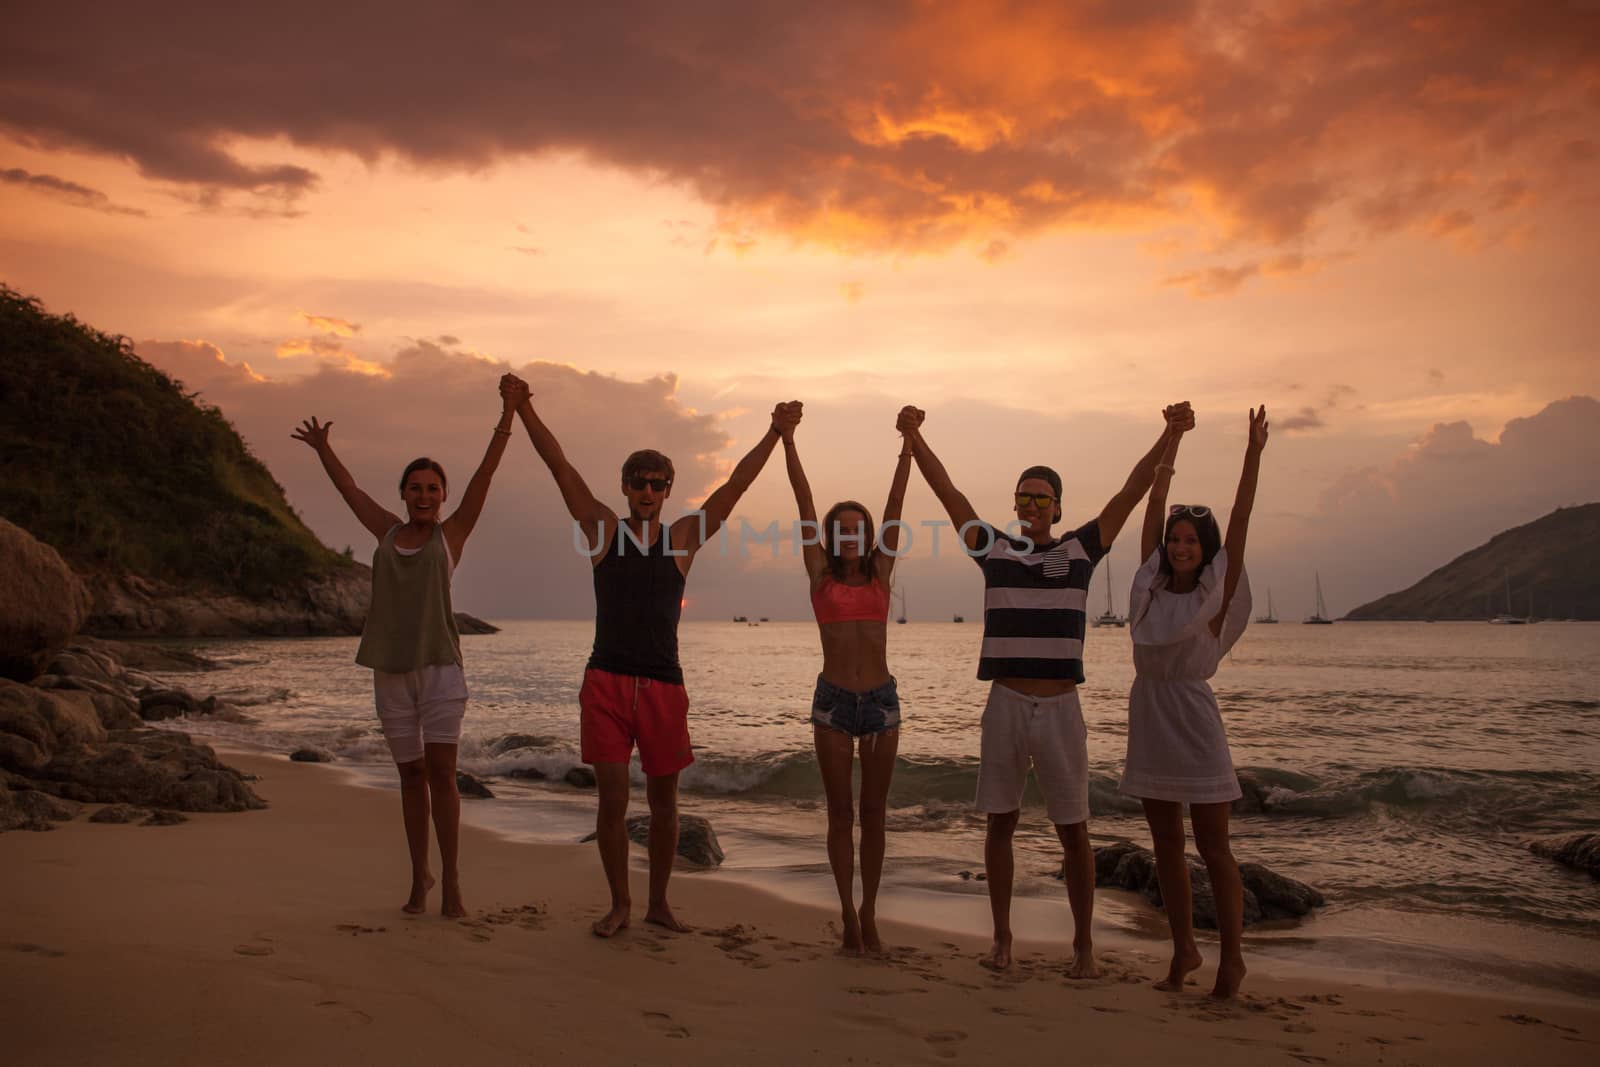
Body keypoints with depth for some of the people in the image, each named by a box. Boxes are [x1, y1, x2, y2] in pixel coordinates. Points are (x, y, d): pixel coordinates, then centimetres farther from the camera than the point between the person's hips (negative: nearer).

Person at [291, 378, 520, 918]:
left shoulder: (451, 534, 5)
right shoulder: (389, 533, 12)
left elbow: (485, 474, -3)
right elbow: (348, 488, 25)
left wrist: (507, 417, -9)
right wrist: (323, 449, 34)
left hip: (440, 668, -3)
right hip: (391, 671, 3)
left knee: (441, 773, -8)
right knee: (411, 774, 9)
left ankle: (451, 881, -1)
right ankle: (419, 876, 18)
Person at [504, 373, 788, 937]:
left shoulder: (683, 538, 7)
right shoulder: (603, 530, 5)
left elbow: (735, 486, 6)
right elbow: (560, 467, 1)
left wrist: (773, 434, 1)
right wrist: (525, 411, -4)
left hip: (664, 686, 1)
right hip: (606, 683, -1)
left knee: (663, 802, 9)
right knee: (612, 800, -2)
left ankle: (659, 902, 24)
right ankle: (619, 903, 15)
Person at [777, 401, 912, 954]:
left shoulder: (880, 573, 7)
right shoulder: (821, 575, 2)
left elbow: (895, 505, 1)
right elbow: (804, 503, -5)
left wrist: (908, 446, -4)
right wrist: (787, 441, -9)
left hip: (881, 699, 2)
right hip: (833, 698, -2)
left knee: (874, 812, 8)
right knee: (841, 813, 5)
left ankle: (869, 914, 18)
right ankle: (849, 914, 14)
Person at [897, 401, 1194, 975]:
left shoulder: (1079, 549, 5)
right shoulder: (994, 549, 6)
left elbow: (1130, 492, 0)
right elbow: (948, 492, 2)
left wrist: (1168, 437, -8)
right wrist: (914, 438, -6)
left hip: (1061, 707, -1)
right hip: (1006, 705, 1)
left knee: (1073, 831, 4)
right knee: (1000, 823, 7)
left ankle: (1084, 943, 16)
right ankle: (1002, 937, 20)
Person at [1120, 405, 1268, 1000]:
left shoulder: (1215, 596, -6)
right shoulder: (1151, 587, 5)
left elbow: (1239, 523, -12)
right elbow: (1154, 510, 7)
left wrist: (1253, 454, -16)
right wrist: (1170, 448, 9)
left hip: (1192, 718, -5)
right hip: (1148, 716, 5)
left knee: (1212, 847, 0)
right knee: (1167, 845, 11)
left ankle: (1231, 958, 9)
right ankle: (1184, 951, 21)